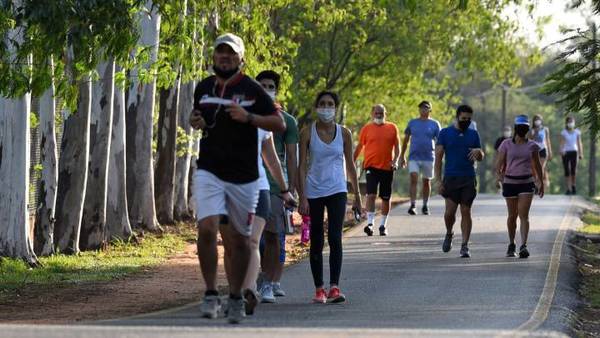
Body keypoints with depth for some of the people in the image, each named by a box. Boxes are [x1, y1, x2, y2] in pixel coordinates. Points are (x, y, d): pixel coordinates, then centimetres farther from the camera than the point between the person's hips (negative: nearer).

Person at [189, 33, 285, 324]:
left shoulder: (251, 89, -4)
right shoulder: (203, 87, 8)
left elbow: (279, 124, -5)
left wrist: (248, 117, -19)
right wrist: (195, 122, 4)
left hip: (244, 177, -2)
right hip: (209, 172, 2)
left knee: (239, 240, 7)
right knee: (207, 228, -17)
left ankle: (235, 298, 22)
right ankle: (211, 294, -8)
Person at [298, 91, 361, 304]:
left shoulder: (344, 133, 3)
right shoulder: (307, 133, -2)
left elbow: (350, 165, 12)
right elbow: (302, 166, -3)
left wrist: (357, 194, 14)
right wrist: (302, 197, -10)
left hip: (337, 190, 0)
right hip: (314, 192, 0)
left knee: (335, 237, -14)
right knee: (316, 241, 5)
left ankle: (334, 287, -19)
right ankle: (319, 289, 11)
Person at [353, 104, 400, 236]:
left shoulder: (392, 128, 7)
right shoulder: (367, 128, 4)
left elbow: (397, 146, 8)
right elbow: (359, 147, 11)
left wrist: (395, 160, -8)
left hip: (387, 167, 2)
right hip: (371, 166, -2)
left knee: (386, 198, 7)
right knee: (371, 195, -15)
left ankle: (383, 225, 18)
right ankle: (370, 223, -18)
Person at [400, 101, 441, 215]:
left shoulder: (435, 124, 3)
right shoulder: (412, 123, 8)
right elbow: (406, 139, 13)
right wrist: (402, 156, 11)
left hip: (428, 157, 0)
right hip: (414, 157, 0)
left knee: (426, 182, 8)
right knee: (413, 180, -14)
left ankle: (425, 206, 20)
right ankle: (413, 205, -16)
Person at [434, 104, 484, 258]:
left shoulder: (473, 134, 11)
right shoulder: (445, 133, 3)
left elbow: (481, 157, 15)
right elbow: (438, 156, 0)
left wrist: (478, 151, -10)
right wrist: (438, 179, -7)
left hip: (469, 179, 2)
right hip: (451, 178, -2)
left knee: (466, 212, -1)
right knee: (450, 211, -7)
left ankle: (465, 246, 2)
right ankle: (449, 234, 23)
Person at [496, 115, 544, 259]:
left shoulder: (532, 146, 5)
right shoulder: (506, 144, 1)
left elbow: (537, 165, 16)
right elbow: (499, 164, 0)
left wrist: (542, 183, 21)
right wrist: (500, 175, -21)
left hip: (527, 183, 0)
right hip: (510, 182, 0)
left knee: (524, 215, -13)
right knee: (512, 215, 9)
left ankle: (523, 246, -22)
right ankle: (511, 245, 27)